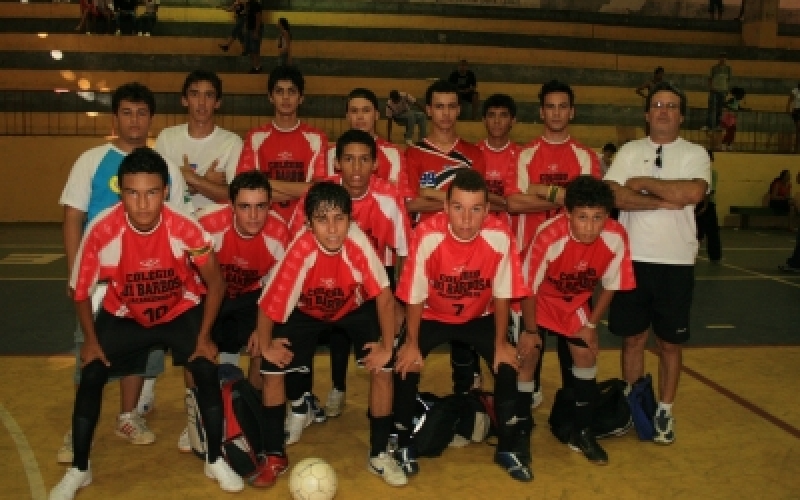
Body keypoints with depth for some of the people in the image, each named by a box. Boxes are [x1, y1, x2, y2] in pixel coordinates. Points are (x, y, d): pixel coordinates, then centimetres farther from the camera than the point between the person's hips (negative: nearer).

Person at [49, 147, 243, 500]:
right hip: (123, 315, 1)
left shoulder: (185, 228, -30)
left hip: (182, 311, -1)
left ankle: (215, 460, 6)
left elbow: (215, 283, -14)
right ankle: (79, 469, 13)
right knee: (91, 377, -9)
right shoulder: (102, 231, -29)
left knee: (206, 371, -15)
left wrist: (204, 337, -13)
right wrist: (91, 340, -8)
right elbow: (80, 290, -10)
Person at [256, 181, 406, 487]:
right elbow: (268, 302, -26)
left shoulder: (358, 244, -35)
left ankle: (378, 455, 4)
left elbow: (384, 295, -25)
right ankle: (275, 456, 8)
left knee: (382, 368, -17)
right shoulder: (300, 250, -36)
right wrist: (266, 346, -16)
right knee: (272, 368, -13)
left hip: (355, 309, 0)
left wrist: (387, 346, -22)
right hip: (308, 311, 0)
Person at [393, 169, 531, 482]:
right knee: (406, 366, -17)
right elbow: (415, 296, -19)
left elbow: (501, 294, -14)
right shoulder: (428, 235, -32)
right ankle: (404, 445, 8)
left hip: (479, 317, 1)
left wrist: (501, 344, -8)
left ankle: (507, 448, 11)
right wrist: (411, 344, -12)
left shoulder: (500, 236, -28)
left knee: (507, 365, -12)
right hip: (433, 316, -1)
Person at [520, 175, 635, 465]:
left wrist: (591, 325, -5)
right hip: (540, 299, -3)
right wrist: (531, 330, -12)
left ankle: (582, 434, 18)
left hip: (577, 302, 3)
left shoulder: (616, 238, -28)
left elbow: (609, 286, -10)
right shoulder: (549, 237, -38)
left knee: (586, 355, 0)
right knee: (528, 355, -9)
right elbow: (529, 288, -23)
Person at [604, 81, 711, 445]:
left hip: (676, 263, -1)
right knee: (633, 338, 10)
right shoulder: (629, 151, 6)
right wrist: (665, 201, -14)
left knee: (670, 343, 8)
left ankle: (664, 412, 22)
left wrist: (642, 183, -11)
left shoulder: (695, 153, 2)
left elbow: (692, 193, -19)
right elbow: (613, 196, -10)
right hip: (633, 259, 1)